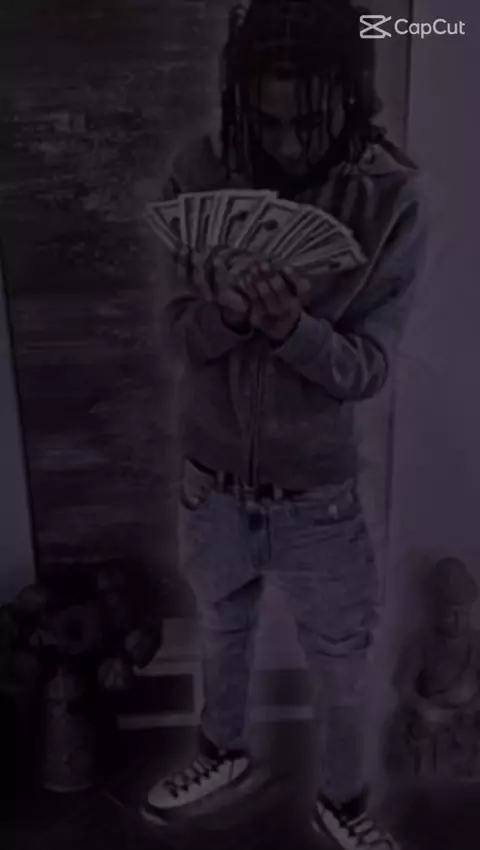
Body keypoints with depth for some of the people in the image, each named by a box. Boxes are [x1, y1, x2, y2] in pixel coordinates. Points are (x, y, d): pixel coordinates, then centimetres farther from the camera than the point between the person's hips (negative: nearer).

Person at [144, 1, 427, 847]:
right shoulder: (199, 175, -10)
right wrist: (230, 312, -32)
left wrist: (293, 327, -35)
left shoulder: (390, 199, -15)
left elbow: (367, 366, -16)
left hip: (317, 491, -1)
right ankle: (225, 753, 56)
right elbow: (182, 334, -9)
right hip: (212, 476, 2)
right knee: (222, 632, 25)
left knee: (339, 662, 18)